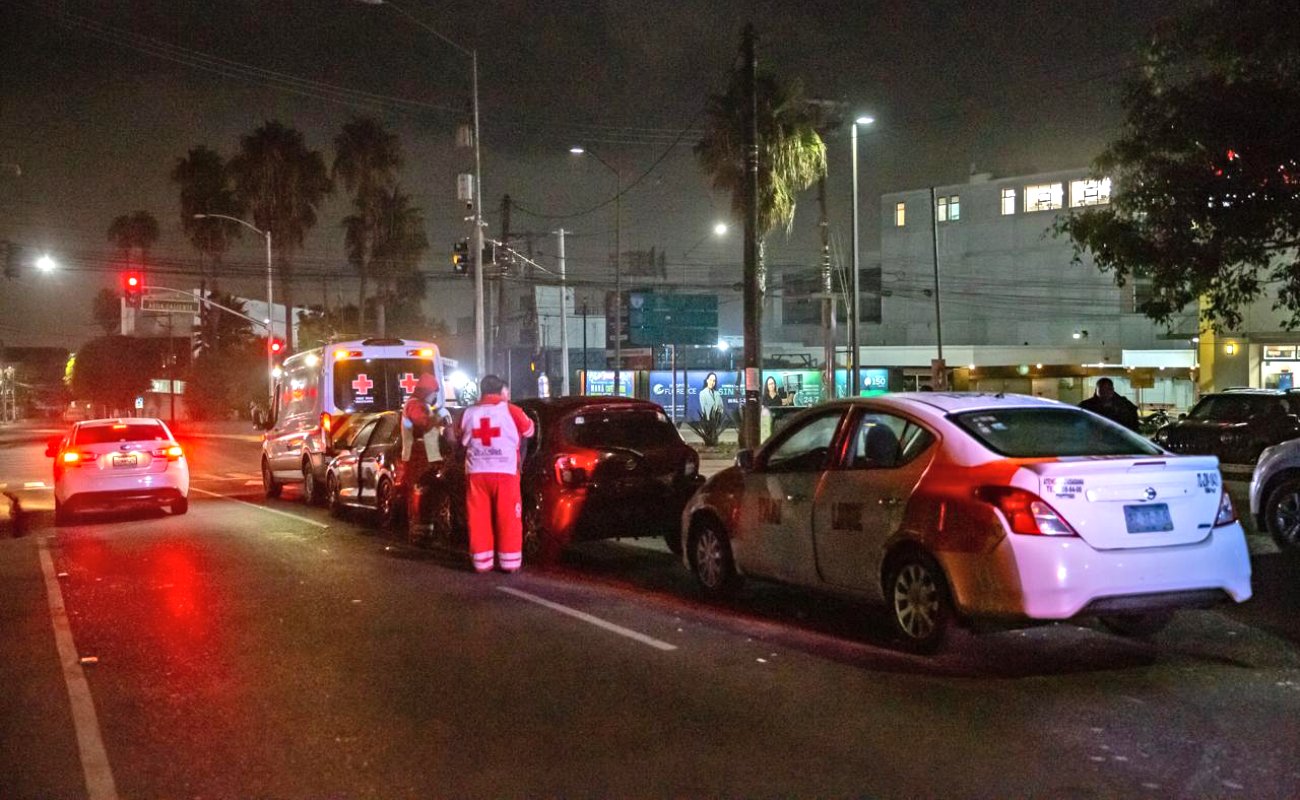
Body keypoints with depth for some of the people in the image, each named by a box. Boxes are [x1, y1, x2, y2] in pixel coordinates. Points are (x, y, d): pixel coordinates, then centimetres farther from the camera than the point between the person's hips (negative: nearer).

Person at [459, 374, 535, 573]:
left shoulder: (469, 413, 4)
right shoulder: (510, 411, -4)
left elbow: (463, 442, 15)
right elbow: (528, 430, 14)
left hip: (476, 473, 3)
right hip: (505, 472, -2)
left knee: (479, 519, 8)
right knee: (508, 518, 5)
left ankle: (481, 561, 12)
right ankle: (510, 561, 7)